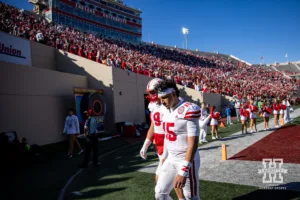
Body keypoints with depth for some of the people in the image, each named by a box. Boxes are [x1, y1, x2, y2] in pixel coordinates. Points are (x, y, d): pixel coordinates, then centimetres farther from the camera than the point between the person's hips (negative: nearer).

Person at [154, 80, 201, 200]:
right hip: (170, 160, 8)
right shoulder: (167, 111, 6)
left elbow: (193, 143, -22)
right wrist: (164, 157, 21)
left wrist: (184, 171, -24)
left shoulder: (188, 110, -20)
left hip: (187, 160, -8)